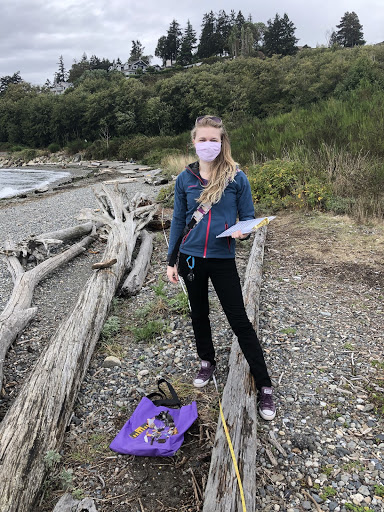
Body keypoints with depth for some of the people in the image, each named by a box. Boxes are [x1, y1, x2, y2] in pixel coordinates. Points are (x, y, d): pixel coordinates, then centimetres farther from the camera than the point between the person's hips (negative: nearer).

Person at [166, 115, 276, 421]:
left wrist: (242, 231, -23)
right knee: (199, 314, 18)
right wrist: (172, 261, 7)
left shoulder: (236, 178, -5)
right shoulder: (185, 179, 2)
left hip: (222, 259, -3)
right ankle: (208, 362, 42)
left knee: (239, 321, 0)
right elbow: (178, 221, 8)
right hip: (191, 258, 3)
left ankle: (265, 387, 12)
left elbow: (248, 217, 0)